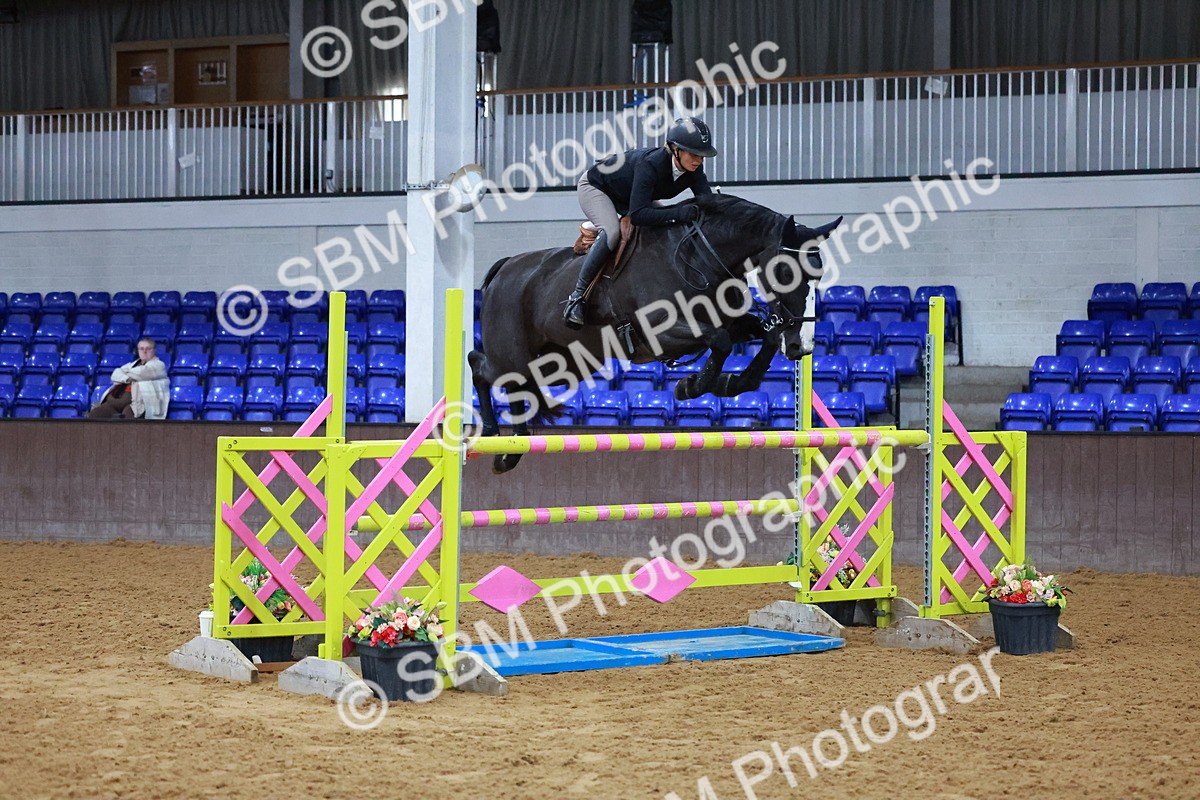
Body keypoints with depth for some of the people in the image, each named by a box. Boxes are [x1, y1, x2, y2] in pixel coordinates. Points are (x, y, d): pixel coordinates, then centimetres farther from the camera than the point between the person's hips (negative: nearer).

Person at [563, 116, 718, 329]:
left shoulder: (694, 169, -21)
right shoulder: (650, 164, -41)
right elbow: (638, 214, -48)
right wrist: (681, 213, -55)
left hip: (628, 197, 8)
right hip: (594, 187, -8)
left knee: (674, 229, -4)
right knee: (612, 232, -33)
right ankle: (577, 295, -24)